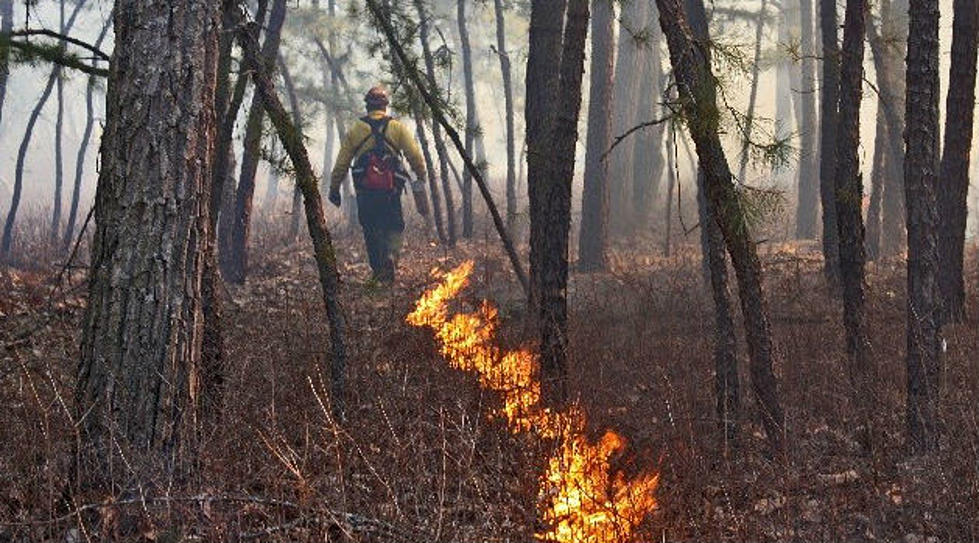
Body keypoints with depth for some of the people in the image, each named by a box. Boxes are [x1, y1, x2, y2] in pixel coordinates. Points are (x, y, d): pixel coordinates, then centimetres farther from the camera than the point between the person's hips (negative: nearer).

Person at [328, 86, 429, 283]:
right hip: (391, 191, -1)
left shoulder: (355, 130, 4)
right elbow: (415, 157, -1)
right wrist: (420, 178, 15)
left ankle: (378, 271, 11)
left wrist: (334, 188, 12)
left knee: (371, 230, 12)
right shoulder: (397, 128, 2)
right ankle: (391, 254, -18)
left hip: (365, 192, 1)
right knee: (394, 227, 11)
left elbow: (341, 164, 4)